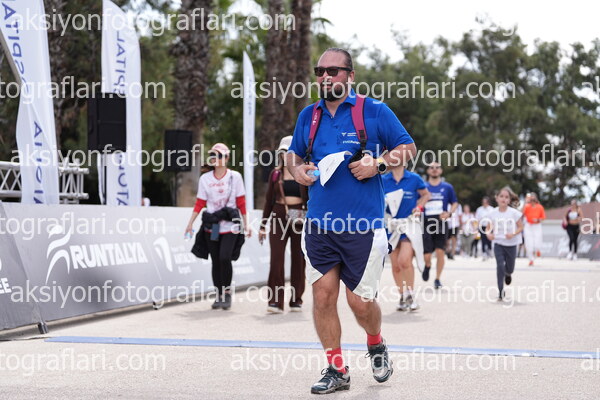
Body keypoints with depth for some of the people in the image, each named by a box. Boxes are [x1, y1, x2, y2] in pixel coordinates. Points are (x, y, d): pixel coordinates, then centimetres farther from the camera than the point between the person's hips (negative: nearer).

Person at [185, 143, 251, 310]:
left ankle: (227, 292, -3)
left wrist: (246, 224, 3)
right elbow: (200, 203, 9)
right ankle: (219, 295, 13)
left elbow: (241, 203, 4)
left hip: (230, 226, -3)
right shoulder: (205, 178, 8)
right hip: (211, 226, 3)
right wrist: (190, 223, 2)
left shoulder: (235, 177, 2)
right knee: (216, 261, 3)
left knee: (224, 257, -18)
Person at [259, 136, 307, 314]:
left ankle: (296, 300, 14)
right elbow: (269, 200, 14)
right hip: (279, 217, 1)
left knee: (298, 259, 4)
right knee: (276, 259, -9)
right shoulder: (275, 174, 11)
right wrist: (263, 226, 11)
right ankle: (275, 301, -11)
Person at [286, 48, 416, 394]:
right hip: (319, 224, 4)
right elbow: (293, 154, 25)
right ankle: (336, 370, 13)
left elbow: (408, 148, 3)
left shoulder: (374, 111, -2)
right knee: (323, 295, 0)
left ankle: (377, 346, 31)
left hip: (363, 225, -4)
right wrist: (297, 169, 2)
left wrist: (378, 164, -14)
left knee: (360, 301, -1)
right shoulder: (309, 116, 10)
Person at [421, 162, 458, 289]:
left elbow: (454, 203, 13)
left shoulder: (447, 187, 8)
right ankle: (427, 266, 32)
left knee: (440, 252, -7)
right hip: (426, 224, 0)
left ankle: (437, 279, 8)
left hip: (441, 223, 0)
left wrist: (449, 213, -6)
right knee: (426, 255, -4)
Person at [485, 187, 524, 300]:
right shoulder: (493, 213, -4)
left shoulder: (514, 213, -10)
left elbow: (520, 227, -4)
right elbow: (488, 228, 6)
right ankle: (500, 291, -5)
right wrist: (488, 234, -16)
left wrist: (513, 234, -22)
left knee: (509, 268, 12)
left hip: (511, 244, 0)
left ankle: (508, 274, 52)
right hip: (498, 243, 0)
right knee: (500, 265, -13)